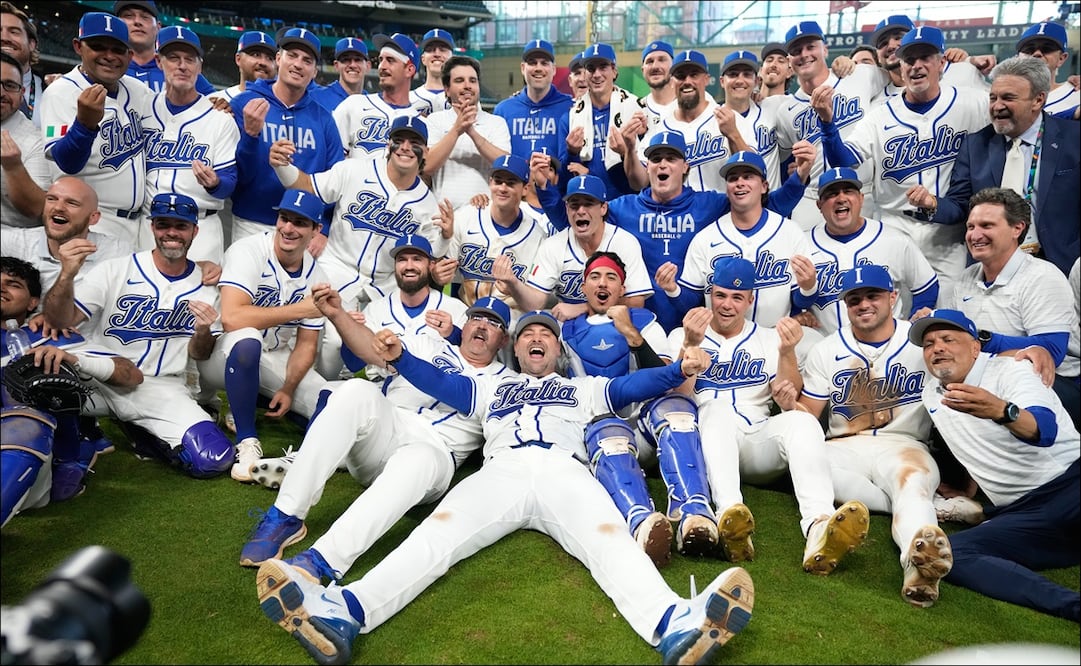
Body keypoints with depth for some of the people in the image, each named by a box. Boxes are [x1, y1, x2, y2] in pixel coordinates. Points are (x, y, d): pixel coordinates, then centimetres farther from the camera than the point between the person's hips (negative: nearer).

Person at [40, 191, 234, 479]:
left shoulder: (204, 284, 6)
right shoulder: (115, 269, 0)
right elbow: (61, 321, -9)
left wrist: (203, 331, -13)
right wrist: (66, 276, -28)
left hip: (160, 387, 2)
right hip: (95, 377, -1)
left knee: (214, 458, -23)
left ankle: (142, 434, 9)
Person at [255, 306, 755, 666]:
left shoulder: (583, 388, 34)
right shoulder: (490, 387, 36)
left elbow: (632, 386, 21)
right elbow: (441, 382, 24)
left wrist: (679, 369, 2)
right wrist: (400, 358, 6)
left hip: (564, 471, 0)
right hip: (500, 471, 1)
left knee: (608, 538, -30)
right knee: (437, 533, -26)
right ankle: (341, 613, -49)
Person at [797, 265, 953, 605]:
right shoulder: (827, 351, 13)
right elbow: (809, 415, 8)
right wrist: (790, 405, -14)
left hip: (904, 446, -2)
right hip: (844, 447, 2)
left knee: (912, 478, -37)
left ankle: (917, 561, -66)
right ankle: (929, 508, -24)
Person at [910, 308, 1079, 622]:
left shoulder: (1009, 370, -1)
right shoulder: (932, 393, 16)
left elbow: (1046, 429, -22)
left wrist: (1001, 410, -43)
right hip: (1018, 516, 5)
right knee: (944, 553, -27)